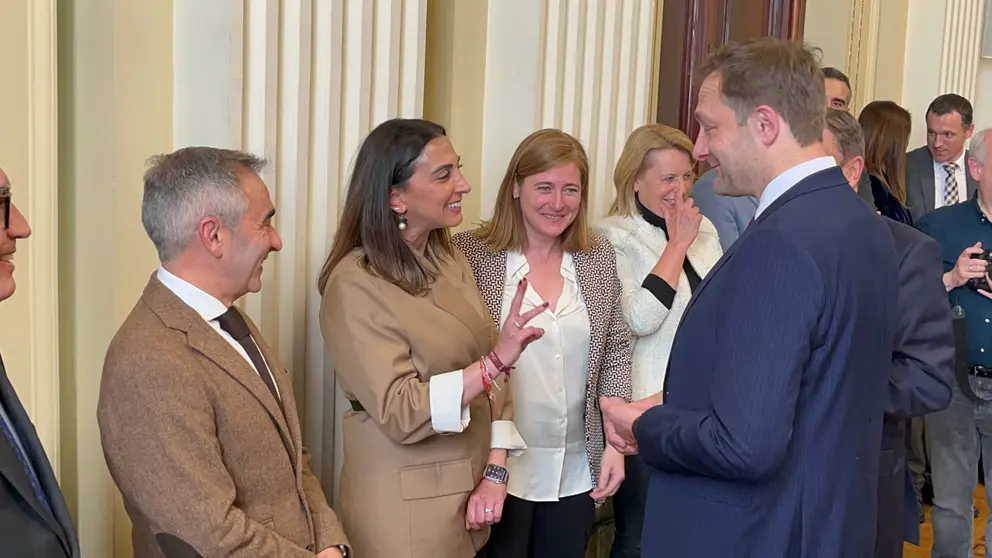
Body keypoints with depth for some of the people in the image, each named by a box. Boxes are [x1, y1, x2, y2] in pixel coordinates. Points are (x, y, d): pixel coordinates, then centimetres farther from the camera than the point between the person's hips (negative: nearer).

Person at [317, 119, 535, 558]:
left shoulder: (450, 260, 5)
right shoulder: (356, 284, -16)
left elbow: (490, 372, 3)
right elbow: (400, 412, -21)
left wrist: (495, 471, -7)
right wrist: (495, 362, -30)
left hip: (469, 489, 6)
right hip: (407, 504, -6)